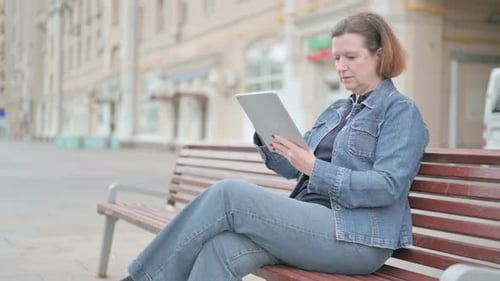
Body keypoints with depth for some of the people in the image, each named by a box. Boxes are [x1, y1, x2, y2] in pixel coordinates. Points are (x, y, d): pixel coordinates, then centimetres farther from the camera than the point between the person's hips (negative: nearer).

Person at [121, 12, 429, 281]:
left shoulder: (401, 111, -1)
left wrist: (314, 168, -22)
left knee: (230, 193, -20)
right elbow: (293, 168, 17)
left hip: (357, 238, -7)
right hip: (311, 223, 7)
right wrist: (268, 144, -3)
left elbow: (387, 187, -15)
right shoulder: (335, 111, 23)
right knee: (222, 248, -24)